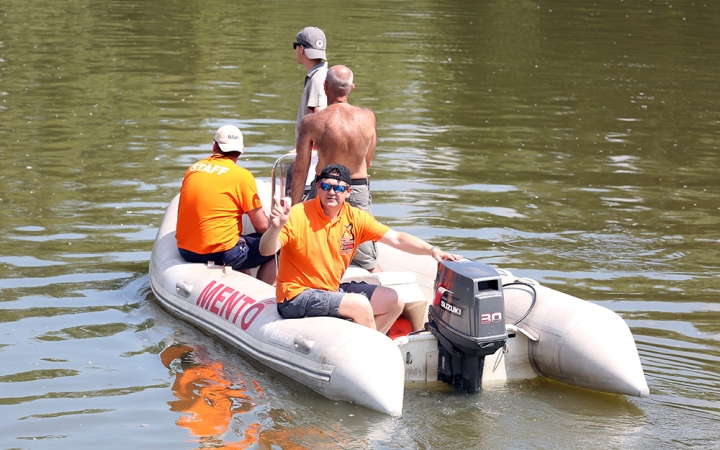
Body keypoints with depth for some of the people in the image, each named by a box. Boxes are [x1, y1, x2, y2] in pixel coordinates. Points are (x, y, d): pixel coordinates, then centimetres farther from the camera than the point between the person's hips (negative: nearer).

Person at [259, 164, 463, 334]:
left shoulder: (355, 218, -2)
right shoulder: (299, 216, -18)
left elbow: (396, 238, -2)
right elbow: (266, 250, -27)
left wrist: (432, 250, -15)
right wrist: (275, 227, -47)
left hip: (333, 289, 8)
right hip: (297, 297, -7)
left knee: (394, 302, 2)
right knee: (360, 304, -26)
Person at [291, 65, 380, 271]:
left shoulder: (312, 123, -13)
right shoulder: (368, 117, -6)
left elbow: (300, 171, -10)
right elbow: (368, 161, 7)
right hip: (360, 190, 2)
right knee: (370, 264, 14)